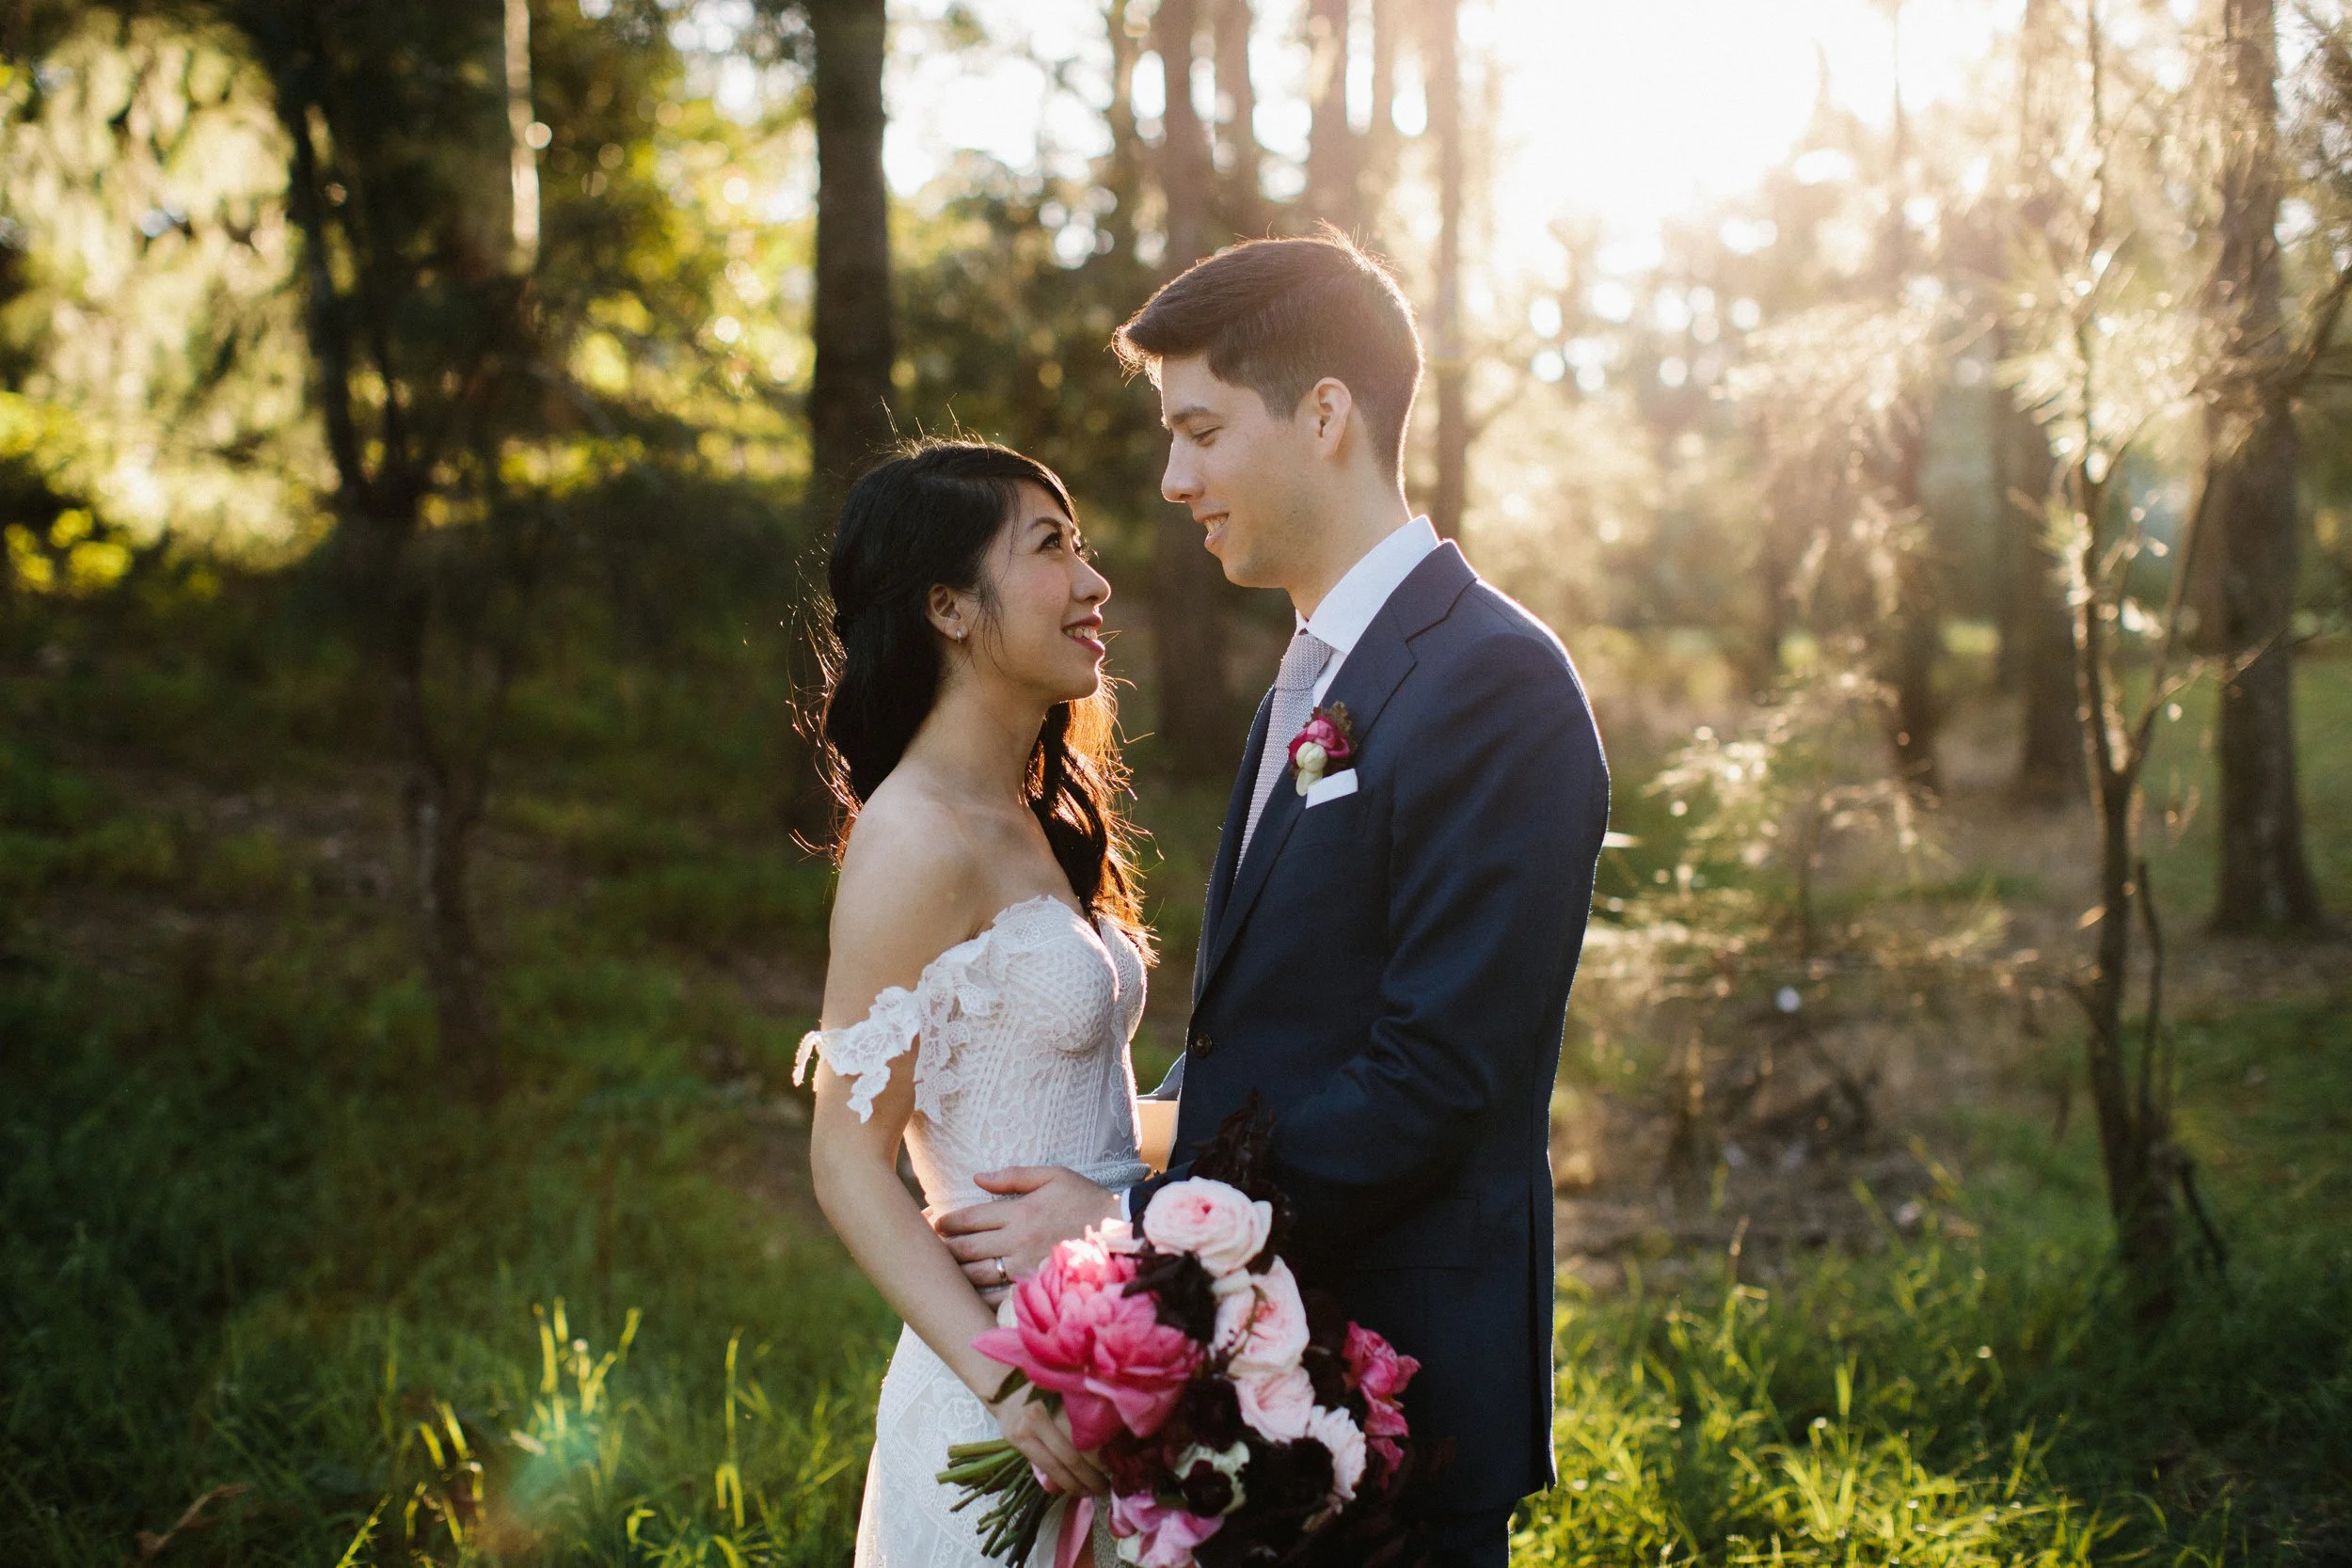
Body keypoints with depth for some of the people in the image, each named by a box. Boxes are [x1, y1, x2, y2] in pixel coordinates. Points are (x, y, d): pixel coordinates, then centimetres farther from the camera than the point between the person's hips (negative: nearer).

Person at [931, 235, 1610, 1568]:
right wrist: (1110, 1173, 1)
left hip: (1400, 1378, -8)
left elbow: (1434, 1075, -22)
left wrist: (1139, 1223, -19)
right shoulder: (1314, 683, 14)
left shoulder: (1492, 682, -17)